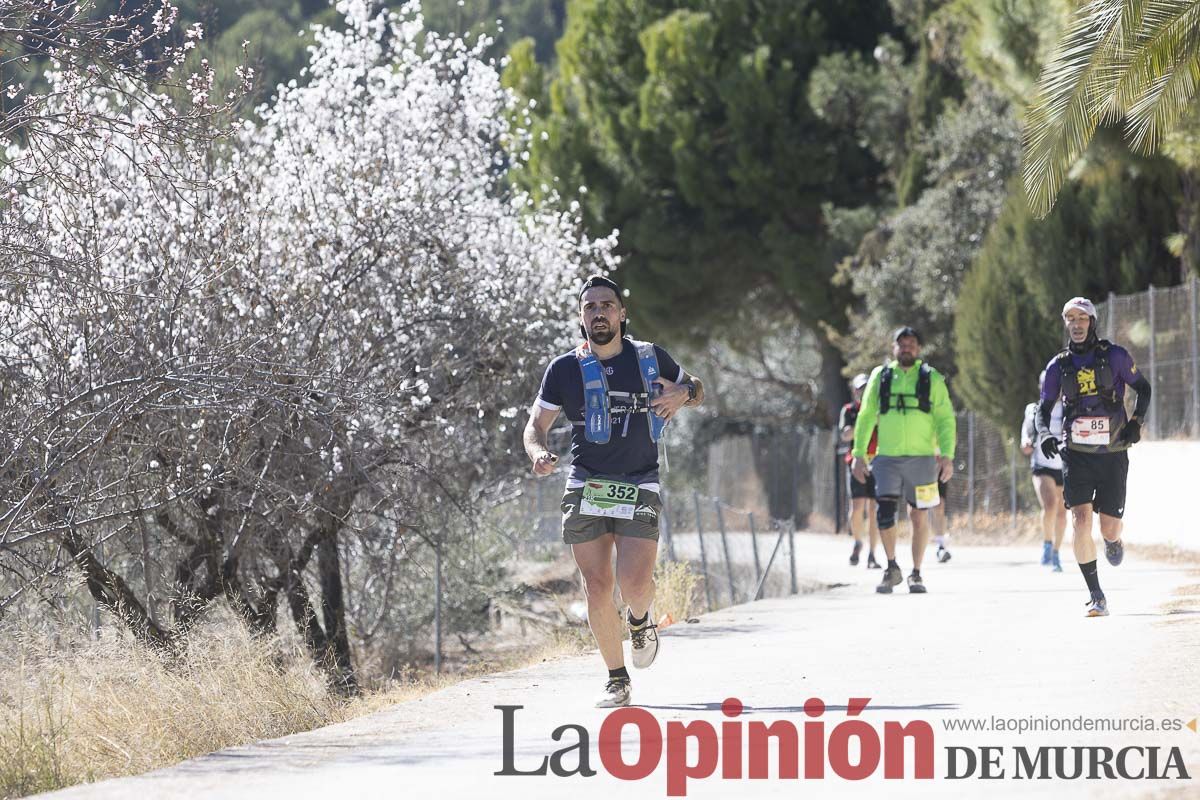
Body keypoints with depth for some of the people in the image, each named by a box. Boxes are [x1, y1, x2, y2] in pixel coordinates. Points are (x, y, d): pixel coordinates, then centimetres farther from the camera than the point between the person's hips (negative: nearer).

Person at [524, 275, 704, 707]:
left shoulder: (651, 358, 4)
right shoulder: (564, 369, 3)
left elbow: (696, 389, 18)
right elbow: (536, 424, 8)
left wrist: (682, 394, -7)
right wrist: (538, 453, -15)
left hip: (640, 489, -1)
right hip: (585, 489, 1)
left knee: (634, 583, -17)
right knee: (597, 586, -3)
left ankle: (640, 620, 20)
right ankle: (616, 679, 11)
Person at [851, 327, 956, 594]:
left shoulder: (932, 379, 4)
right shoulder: (880, 377, 8)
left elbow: (945, 420, 2)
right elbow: (866, 417, 12)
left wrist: (947, 455, -9)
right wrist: (859, 453, 5)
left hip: (921, 458, 0)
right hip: (887, 458, 1)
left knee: (918, 516, 3)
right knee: (884, 512, -11)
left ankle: (916, 574, 14)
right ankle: (891, 569, 7)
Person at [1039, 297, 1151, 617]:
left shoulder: (1115, 356, -2)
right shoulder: (1059, 366, 3)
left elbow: (1143, 388, 9)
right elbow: (1044, 408, 12)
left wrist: (1137, 422, -6)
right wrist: (1044, 434, -9)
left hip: (1113, 455, -1)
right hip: (1077, 455, 1)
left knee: (1109, 527, 0)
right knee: (1080, 521, -16)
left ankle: (1113, 542, 42)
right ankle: (1096, 597, -8)